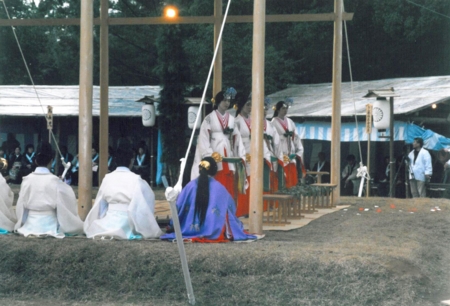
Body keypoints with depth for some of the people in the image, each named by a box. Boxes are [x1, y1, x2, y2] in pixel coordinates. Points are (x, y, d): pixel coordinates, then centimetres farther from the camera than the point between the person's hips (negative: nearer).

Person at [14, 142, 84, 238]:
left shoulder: (27, 179, -5)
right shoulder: (54, 180, -14)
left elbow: (21, 206, 2)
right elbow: (67, 203, -7)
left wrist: (21, 224, 16)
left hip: (30, 225, 4)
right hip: (49, 226, -4)